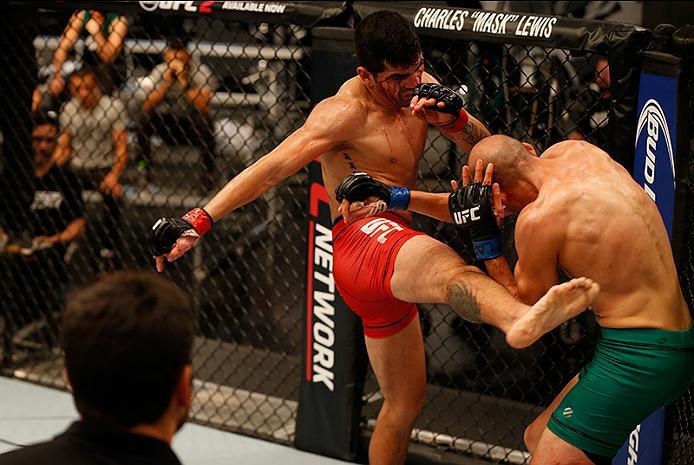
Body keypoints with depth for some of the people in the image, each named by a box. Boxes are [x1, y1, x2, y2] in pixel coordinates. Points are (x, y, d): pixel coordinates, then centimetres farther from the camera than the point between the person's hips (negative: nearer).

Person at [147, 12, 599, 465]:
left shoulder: (416, 86, 14)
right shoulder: (346, 112, -8)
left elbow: (485, 149, 13)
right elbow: (270, 168, -14)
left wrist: (454, 117, -10)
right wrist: (198, 222, -23)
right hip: (364, 238, -10)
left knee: (405, 400, 18)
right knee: (451, 270, -42)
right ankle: (524, 319, -75)